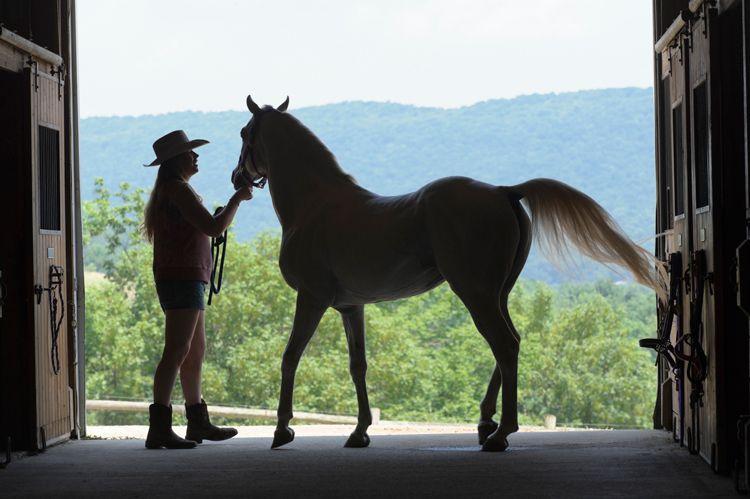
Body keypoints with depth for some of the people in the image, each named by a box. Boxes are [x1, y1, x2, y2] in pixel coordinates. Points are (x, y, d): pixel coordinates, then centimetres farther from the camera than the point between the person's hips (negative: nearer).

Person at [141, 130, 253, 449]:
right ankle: (159, 428, -18)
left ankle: (198, 423, 23)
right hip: (183, 278, -11)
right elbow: (213, 228, -19)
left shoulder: (167, 190, 19)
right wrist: (237, 199, -7)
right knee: (177, 351, -14)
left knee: (196, 351, 16)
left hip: (178, 279, 11)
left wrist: (220, 216, 21)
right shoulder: (179, 189, -13)